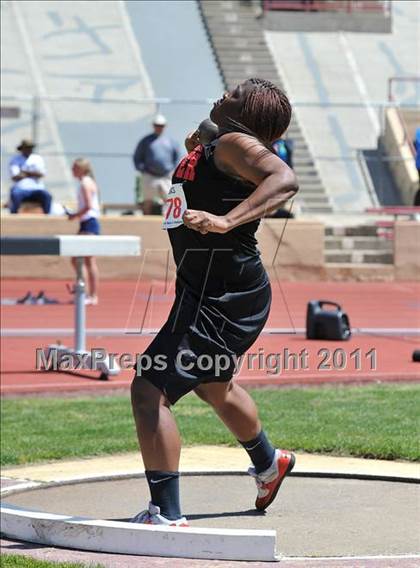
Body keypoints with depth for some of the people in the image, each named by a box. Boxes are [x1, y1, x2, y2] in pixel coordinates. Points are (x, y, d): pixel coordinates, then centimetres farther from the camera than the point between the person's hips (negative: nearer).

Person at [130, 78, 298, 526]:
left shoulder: (235, 144, -15)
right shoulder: (212, 149, 14)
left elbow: (284, 179, -35)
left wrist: (225, 221, -43)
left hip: (220, 300, -11)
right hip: (214, 292, 11)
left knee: (149, 390, -17)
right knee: (212, 385, 33)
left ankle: (167, 514, -15)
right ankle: (268, 465, 58)